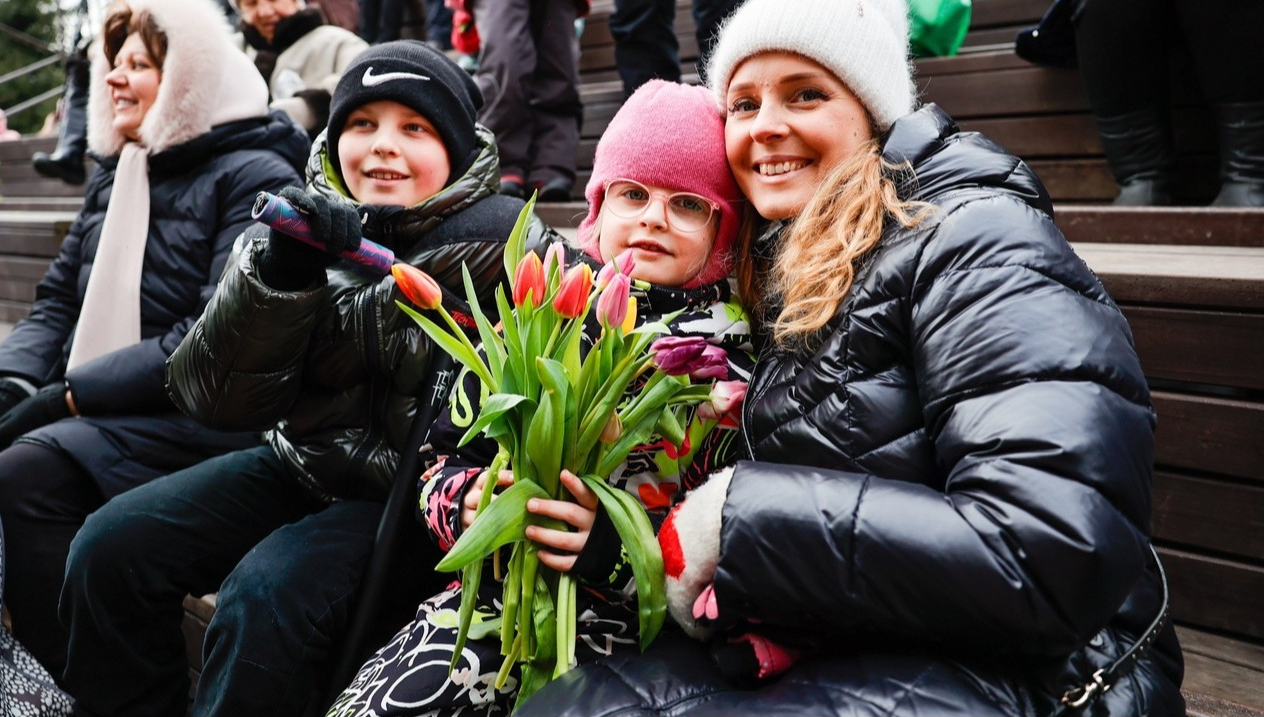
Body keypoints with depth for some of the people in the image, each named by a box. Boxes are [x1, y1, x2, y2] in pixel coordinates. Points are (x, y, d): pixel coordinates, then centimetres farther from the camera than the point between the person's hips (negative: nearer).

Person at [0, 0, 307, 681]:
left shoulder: (254, 176, -8)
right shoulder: (114, 174, 18)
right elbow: (57, 303, 17)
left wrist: (71, 393, -18)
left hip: (196, 419, -8)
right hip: (94, 416, 8)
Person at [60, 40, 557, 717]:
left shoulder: (497, 242, -11)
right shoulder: (304, 225, -1)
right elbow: (216, 399, -11)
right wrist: (279, 271, -23)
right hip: (301, 467, 5)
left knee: (268, 592, -27)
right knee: (110, 545, -4)